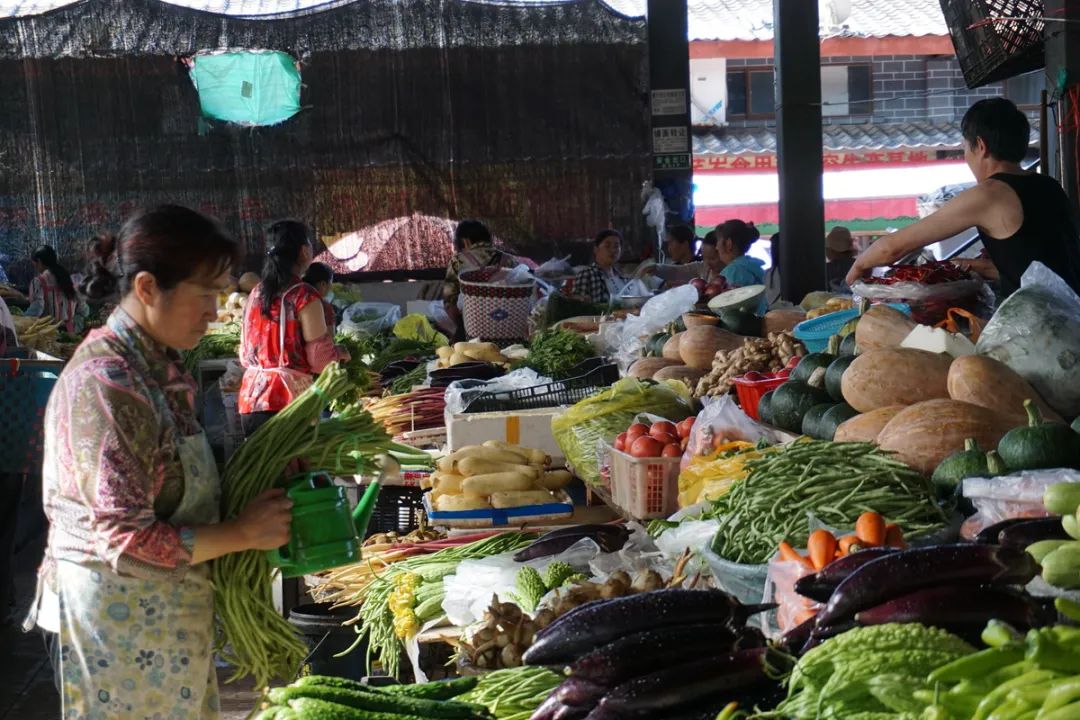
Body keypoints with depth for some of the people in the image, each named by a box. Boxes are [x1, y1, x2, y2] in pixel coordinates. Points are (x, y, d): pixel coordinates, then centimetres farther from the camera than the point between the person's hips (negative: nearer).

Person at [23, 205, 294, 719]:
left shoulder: (161, 365, 5)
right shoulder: (104, 384, -23)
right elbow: (127, 538, -23)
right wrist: (244, 533, -16)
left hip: (170, 612, 9)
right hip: (120, 617, -9)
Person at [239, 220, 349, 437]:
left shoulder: (255, 294, 12)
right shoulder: (305, 296, -8)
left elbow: (245, 356, 17)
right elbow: (320, 360, -9)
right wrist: (341, 353, 10)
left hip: (251, 399, 7)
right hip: (288, 401, -7)